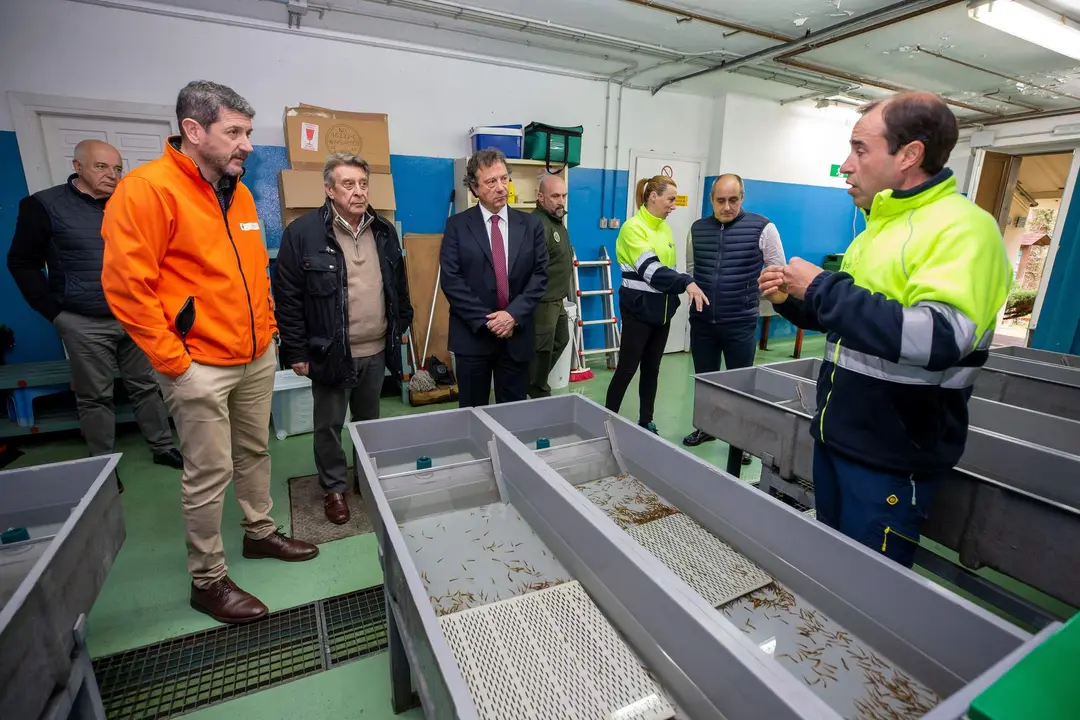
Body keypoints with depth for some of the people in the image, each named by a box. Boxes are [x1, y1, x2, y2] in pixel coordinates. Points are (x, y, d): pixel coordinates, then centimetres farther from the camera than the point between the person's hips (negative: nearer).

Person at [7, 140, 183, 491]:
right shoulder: (44, 205, -4)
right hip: (84, 323, -3)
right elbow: (23, 263, 0)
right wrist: (54, 311, -6)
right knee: (95, 397, 6)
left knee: (146, 385, 11)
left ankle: (163, 448, 23)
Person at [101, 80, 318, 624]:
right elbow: (126, 284, -16)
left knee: (254, 451, 19)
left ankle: (260, 533, 40)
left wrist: (269, 329, 11)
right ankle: (207, 582, 23)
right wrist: (172, 360, -15)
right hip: (200, 366, -7)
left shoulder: (239, 193, 10)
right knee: (209, 474, 4)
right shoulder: (147, 189, -13)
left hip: (257, 357, 7)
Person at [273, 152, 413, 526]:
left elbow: (398, 285, 14)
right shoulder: (303, 231, -10)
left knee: (369, 421, 19)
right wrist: (296, 351, -8)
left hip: (376, 351, 4)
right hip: (330, 352, -4)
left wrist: (400, 325, 12)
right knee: (329, 425, 11)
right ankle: (334, 488, 31)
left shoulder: (384, 230, 5)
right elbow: (287, 297, -8)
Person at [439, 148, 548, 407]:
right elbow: (451, 279, -7)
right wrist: (486, 320, -14)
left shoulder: (531, 224, 6)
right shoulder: (457, 225, 0)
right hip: (473, 335, -1)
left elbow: (540, 274, 0)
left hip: (517, 335, 2)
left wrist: (514, 314, -13)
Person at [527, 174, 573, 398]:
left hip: (558, 300, 11)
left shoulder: (557, 221, 13)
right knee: (542, 349, 0)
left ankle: (537, 382, 37)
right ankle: (538, 390, 19)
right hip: (543, 302, -11)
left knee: (561, 342, 22)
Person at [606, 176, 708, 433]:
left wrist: (676, 297, 16)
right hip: (639, 308, -7)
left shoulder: (665, 228, 11)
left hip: (661, 309, 7)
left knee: (652, 368, 12)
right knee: (627, 368, -3)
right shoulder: (633, 227, -12)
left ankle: (646, 421, 23)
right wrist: (687, 283, -32)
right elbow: (650, 269, -23)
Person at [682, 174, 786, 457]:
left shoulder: (762, 227, -6)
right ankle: (706, 427, 35)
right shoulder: (697, 229, 6)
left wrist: (752, 295, -5)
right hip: (701, 321, 4)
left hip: (740, 323, -3)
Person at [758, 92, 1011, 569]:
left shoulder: (964, 228, -16)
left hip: (892, 455, -8)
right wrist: (792, 300, 2)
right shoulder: (879, 226, 11)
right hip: (838, 434, 8)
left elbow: (936, 339, -32)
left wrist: (822, 287, -25)